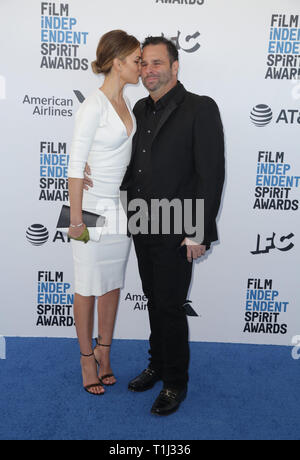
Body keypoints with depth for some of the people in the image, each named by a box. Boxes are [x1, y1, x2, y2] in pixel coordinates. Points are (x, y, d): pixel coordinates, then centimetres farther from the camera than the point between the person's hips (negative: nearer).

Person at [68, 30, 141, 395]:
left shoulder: (125, 101, 9)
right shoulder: (93, 106, -16)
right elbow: (76, 167, -17)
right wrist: (76, 220, -17)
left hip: (121, 209, 8)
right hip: (94, 209, -7)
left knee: (113, 284, 14)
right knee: (88, 287, 6)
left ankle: (104, 352, 31)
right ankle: (87, 359, 25)